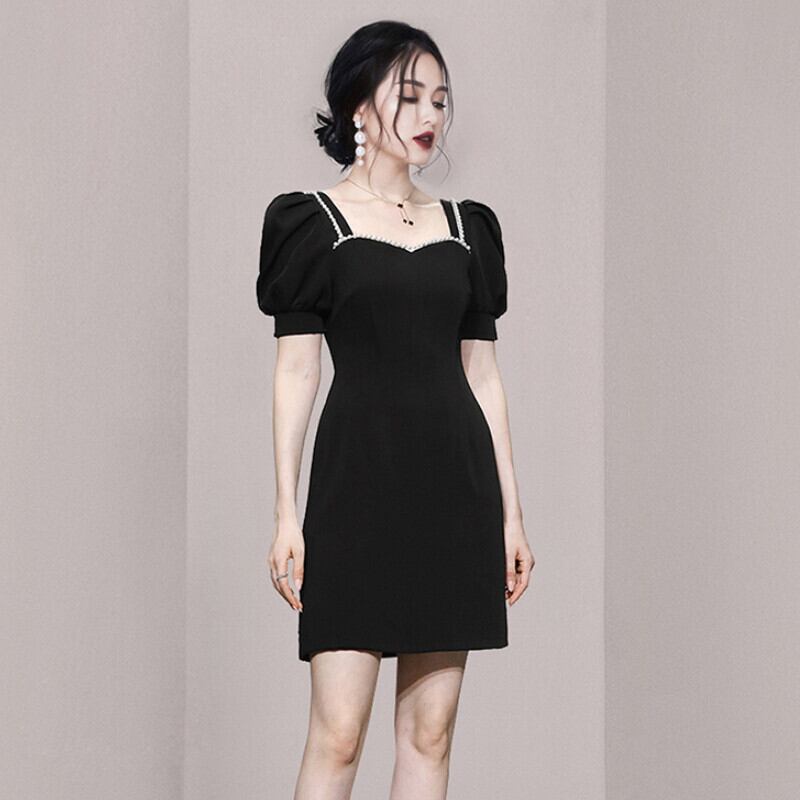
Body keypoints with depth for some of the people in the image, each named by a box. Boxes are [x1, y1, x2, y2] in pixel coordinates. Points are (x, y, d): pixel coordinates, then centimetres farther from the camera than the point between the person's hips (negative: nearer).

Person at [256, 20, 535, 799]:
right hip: (359, 480, -4)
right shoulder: (313, 221, 2)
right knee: (338, 731, -8)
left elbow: (482, 372, 14)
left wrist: (511, 512, 10)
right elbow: (295, 369, -2)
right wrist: (286, 512, -8)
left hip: (455, 485, 4)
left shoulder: (466, 228, 14)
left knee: (430, 728, 4)